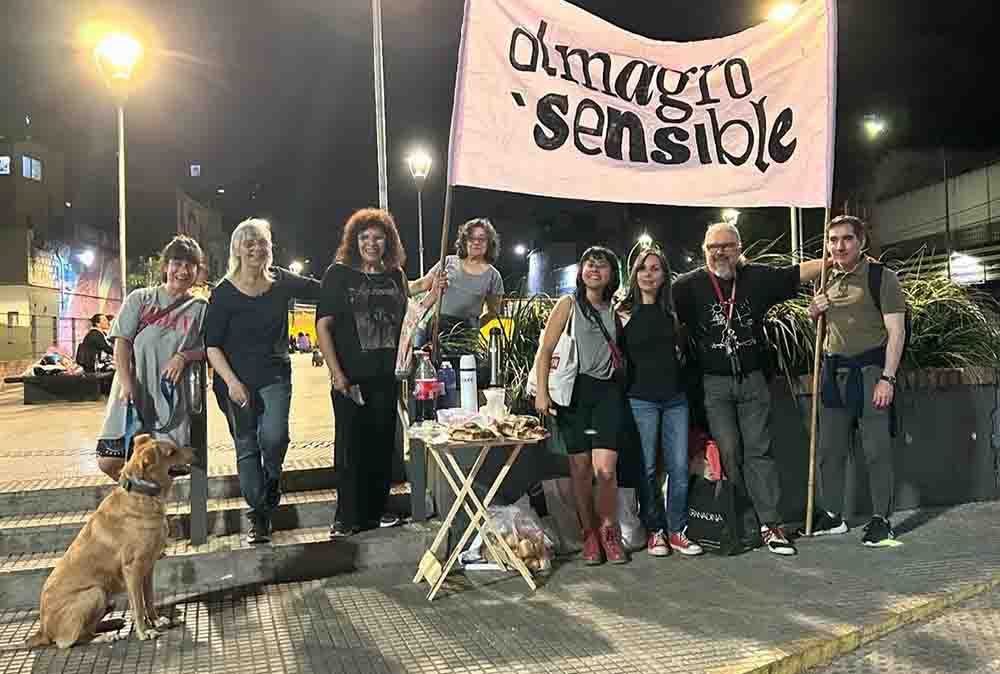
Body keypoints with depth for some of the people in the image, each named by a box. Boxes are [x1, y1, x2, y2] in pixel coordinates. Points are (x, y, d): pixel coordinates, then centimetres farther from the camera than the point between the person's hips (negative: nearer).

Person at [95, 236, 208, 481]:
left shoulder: (200, 308, 7)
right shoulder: (140, 298, 7)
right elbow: (122, 341, 1)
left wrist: (184, 356, -13)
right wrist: (126, 383, -11)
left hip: (171, 399, 0)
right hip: (132, 394, 0)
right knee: (108, 463, -3)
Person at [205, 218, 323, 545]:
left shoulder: (281, 281, 1)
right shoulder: (224, 292, -6)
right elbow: (211, 344, -5)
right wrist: (232, 382, -13)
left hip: (275, 375, 1)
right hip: (237, 380, -1)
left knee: (273, 436, -20)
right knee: (247, 448, 5)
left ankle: (272, 481, 13)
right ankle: (259, 518, 18)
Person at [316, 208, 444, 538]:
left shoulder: (395, 276, 10)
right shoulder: (339, 273, -2)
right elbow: (323, 326, -6)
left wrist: (430, 298, 1)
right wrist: (336, 373, -12)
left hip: (386, 376, 4)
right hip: (350, 377, -4)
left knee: (382, 443, 10)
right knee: (350, 446, 3)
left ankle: (376, 510, 25)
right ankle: (347, 517, 17)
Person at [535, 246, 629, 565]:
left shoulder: (615, 310, 15)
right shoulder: (568, 304, 4)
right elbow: (545, 350, -2)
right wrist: (542, 391, -11)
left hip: (607, 391, 2)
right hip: (575, 389, -2)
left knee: (605, 469, -10)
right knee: (580, 469, 2)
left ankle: (610, 529, 13)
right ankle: (589, 534, 20)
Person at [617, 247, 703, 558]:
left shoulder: (671, 311, 10)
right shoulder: (624, 313, -1)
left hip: (675, 397, 4)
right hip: (641, 398, -3)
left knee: (679, 467, 3)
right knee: (647, 469, 2)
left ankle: (677, 531, 15)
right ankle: (655, 531, 15)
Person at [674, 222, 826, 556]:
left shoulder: (758, 277, 6)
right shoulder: (688, 286, -2)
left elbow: (801, 272, 10)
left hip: (752, 378, 2)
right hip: (714, 383, -2)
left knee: (759, 451, 3)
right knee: (730, 453, -1)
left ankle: (770, 523, 6)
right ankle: (748, 526, 9)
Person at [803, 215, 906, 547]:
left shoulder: (880, 276, -5)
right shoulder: (828, 280, 12)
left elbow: (896, 330, -9)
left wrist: (887, 377, -17)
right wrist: (815, 312, 2)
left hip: (869, 369, -6)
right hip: (834, 370, 6)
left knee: (876, 449, -2)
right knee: (829, 448, 10)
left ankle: (882, 520, 10)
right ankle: (831, 515, 22)